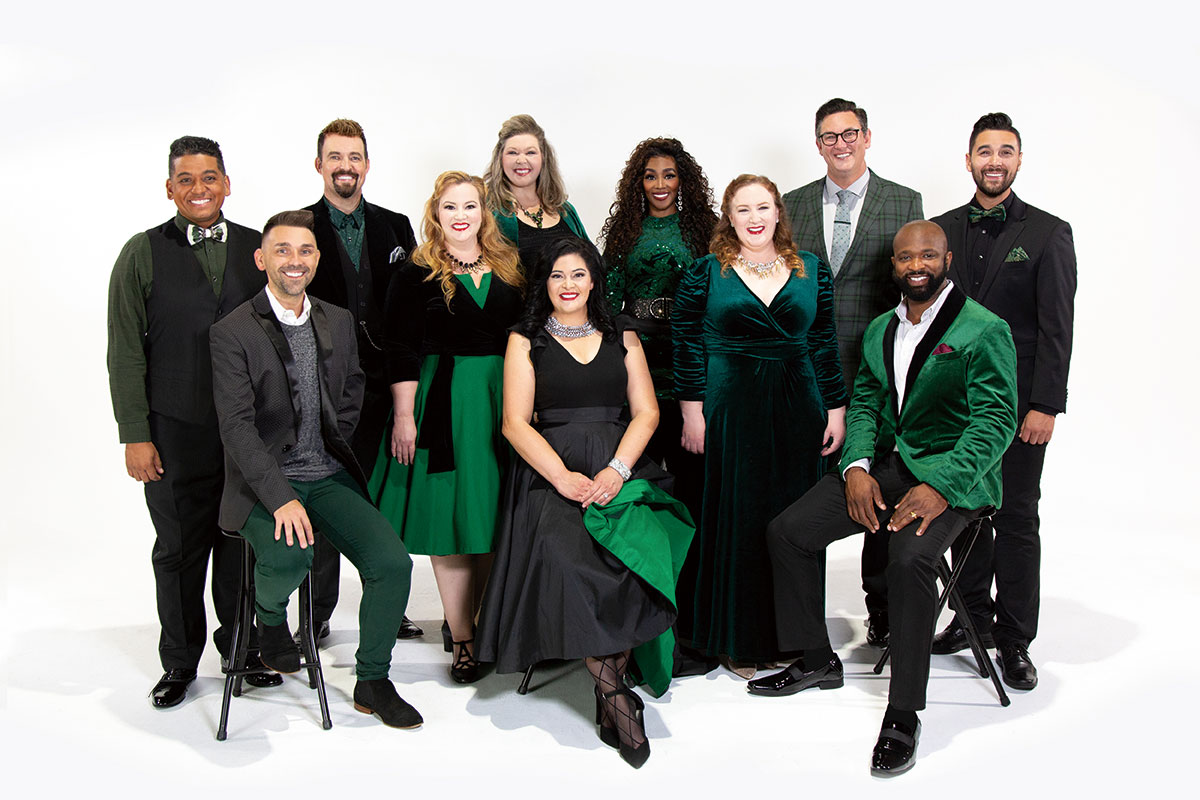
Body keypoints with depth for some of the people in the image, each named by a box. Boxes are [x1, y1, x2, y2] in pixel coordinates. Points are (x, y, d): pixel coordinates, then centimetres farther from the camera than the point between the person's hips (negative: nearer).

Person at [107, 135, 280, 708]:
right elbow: (125, 352, -1)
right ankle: (180, 662, 25)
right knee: (179, 548, 8)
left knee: (242, 544, 10)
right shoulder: (143, 254, 1)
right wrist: (135, 436, -7)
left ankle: (241, 649, 28)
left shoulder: (257, 248, 7)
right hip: (176, 431, -1)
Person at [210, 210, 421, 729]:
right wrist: (281, 496, -23)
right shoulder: (232, 333, -7)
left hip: (329, 476, 5)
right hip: (264, 481, -4)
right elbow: (237, 426, -15)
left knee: (393, 563, -14)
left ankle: (372, 681, 7)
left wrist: (337, 443, 11)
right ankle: (270, 615, 5)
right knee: (288, 558, -33)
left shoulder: (339, 322, 9)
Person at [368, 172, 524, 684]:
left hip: (504, 401, 4)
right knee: (449, 521, 0)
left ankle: (475, 622, 21)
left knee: (492, 516, 6)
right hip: (442, 404, -3)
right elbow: (401, 352, -4)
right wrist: (404, 416, -10)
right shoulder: (416, 275, 0)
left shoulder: (508, 269, 11)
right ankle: (462, 640, 10)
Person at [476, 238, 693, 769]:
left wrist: (617, 470, -9)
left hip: (618, 470, 2)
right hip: (549, 472, -1)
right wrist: (563, 477, -13)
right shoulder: (526, 340, 13)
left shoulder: (622, 337, 19)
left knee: (642, 550, -29)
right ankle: (613, 691, -21)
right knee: (563, 553, -32)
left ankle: (608, 694, -17)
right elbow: (515, 422, 3)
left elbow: (646, 411, 10)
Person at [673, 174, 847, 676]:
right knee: (734, 518, 2)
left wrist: (835, 411, 6)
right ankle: (735, 639, 15)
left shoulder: (812, 271, 9)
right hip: (728, 411, -2)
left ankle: (785, 634, 21)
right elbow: (688, 348, 0)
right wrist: (692, 415, -6)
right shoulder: (705, 273, 1)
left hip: (797, 409, 3)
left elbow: (825, 346, 10)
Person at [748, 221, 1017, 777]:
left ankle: (903, 715, -20)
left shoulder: (985, 330, -8)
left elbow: (995, 421, -14)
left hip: (953, 475, -7)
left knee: (910, 557, -34)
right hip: (885, 465, 7)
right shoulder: (879, 330, 13)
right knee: (785, 532, -4)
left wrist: (941, 487, -26)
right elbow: (864, 404, 13)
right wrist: (857, 468, -6)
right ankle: (816, 661, 14)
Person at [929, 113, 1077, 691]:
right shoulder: (942, 229, 9)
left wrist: (1044, 405, -12)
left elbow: (1056, 329, -5)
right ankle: (972, 615, 26)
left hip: (1017, 400, -3)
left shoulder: (1049, 233, -1)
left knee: (1016, 519, 2)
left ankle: (1014, 641, 12)